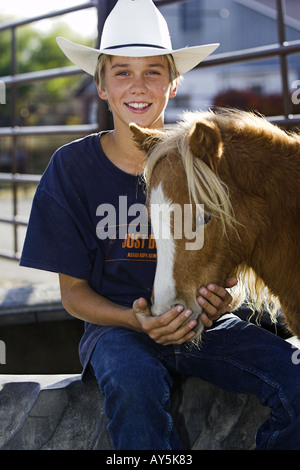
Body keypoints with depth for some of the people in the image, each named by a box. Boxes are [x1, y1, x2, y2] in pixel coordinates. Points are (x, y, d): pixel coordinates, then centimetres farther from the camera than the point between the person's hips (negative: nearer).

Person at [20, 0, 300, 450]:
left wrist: (220, 300, -16)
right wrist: (138, 320, -20)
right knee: (132, 384, -38)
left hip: (205, 326, 2)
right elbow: (73, 290, 1)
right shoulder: (73, 167, -2)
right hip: (117, 324, -2)